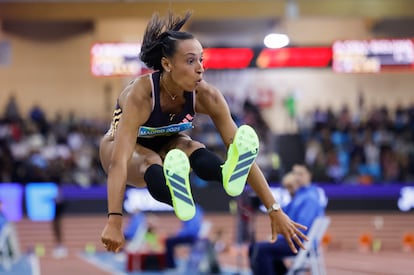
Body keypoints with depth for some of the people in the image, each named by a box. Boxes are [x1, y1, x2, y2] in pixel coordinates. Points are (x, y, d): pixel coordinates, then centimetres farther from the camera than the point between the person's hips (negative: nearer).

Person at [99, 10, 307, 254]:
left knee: (194, 150, -31)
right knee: (150, 163, -38)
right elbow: (120, 160, -44)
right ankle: (177, 197, -71)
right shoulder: (141, 94, -36)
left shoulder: (206, 95, -25)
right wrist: (114, 222, -56)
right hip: (127, 147, -3)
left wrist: (275, 211, -30)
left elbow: (239, 147, -25)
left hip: (167, 144, 4)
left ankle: (229, 176, -62)